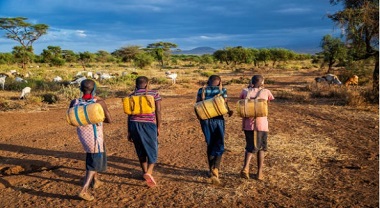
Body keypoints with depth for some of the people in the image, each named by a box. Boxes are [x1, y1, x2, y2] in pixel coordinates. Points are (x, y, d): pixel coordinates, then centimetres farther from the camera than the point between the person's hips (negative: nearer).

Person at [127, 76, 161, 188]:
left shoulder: (132, 96, 6)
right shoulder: (154, 94, 1)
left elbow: (129, 114, 5)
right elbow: (158, 112, -3)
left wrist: (129, 131, 11)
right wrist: (158, 127, 5)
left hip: (135, 125, 3)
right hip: (149, 125, -3)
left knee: (140, 150, 18)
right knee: (152, 150, 7)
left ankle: (145, 172, 28)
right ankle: (149, 172, -13)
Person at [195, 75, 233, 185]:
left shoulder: (201, 90, 6)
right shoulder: (222, 90, 1)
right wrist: (229, 112, 15)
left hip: (205, 120, 3)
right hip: (218, 120, -2)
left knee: (210, 145, 18)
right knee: (219, 146, 6)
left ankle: (212, 170, 27)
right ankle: (215, 171, -12)